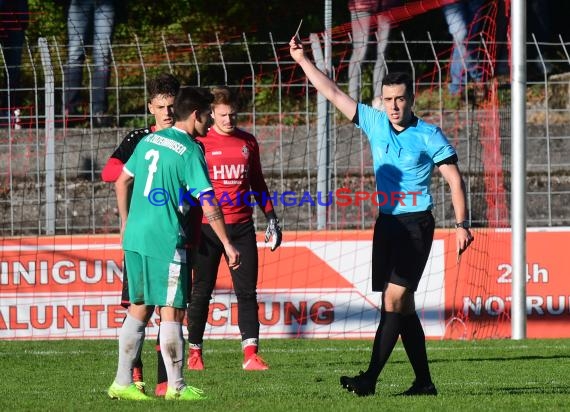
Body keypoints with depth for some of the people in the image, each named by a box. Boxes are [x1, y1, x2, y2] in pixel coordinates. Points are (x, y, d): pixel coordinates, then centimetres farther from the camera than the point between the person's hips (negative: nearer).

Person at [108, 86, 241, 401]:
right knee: (171, 311, 0)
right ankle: (175, 387, 5)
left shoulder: (149, 141, 11)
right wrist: (227, 245, -10)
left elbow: (122, 182, 18)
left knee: (139, 308, 14)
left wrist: (126, 222, 29)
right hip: (166, 240, -7)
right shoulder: (190, 152, -10)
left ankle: (122, 382, 14)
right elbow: (208, 204, -14)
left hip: (135, 235, 7)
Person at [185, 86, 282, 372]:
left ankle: (251, 354, -7)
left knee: (247, 291, -3)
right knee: (201, 292, 3)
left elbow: (257, 182, 20)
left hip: (242, 227, 3)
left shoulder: (248, 142, 11)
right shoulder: (200, 143, -2)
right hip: (207, 227, -3)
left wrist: (271, 218, 15)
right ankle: (195, 351, 14)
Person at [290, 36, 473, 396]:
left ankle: (370, 378, -21)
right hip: (387, 222, 6)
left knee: (394, 298, -15)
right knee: (402, 305, 7)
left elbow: (455, 179, -5)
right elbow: (333, 93, 12)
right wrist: (302, 60, 10)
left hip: (416, 224, -6)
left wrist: (462, 224, -13)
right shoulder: (375, 123, 7)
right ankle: (424, 381, 12)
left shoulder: (429, 136, -7)